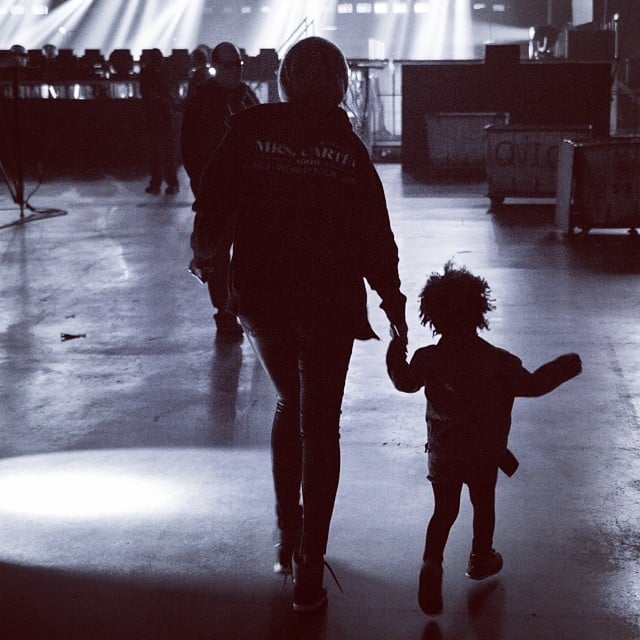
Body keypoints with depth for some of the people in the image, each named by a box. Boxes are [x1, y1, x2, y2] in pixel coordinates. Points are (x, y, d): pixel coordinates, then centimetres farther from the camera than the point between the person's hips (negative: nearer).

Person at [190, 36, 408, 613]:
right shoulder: (348, 147, -3)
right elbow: (376, 236, -3)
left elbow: (215, 199, -2)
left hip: (261, 296, 2)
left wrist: (205, 242, 20)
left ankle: (288, 540, 27)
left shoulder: (250, 130, -4)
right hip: (329, 300, -1)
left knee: (290, 405, 24)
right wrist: (392, 300, 9)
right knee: (320, 425, 8)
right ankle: (309, 571, 9)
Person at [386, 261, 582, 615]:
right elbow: (531, 385, -9)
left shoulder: (427, 359, -12)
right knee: (484, 505, 21)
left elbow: (405, 382, 7)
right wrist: (563, 367, 6)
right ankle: (480, 559, 38)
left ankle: (431, 561, -7)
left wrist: (396, 354, 24)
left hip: (442, 454, 1)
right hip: (484, 455, -1)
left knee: (443, 510, 12)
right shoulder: (499, 362, -19)